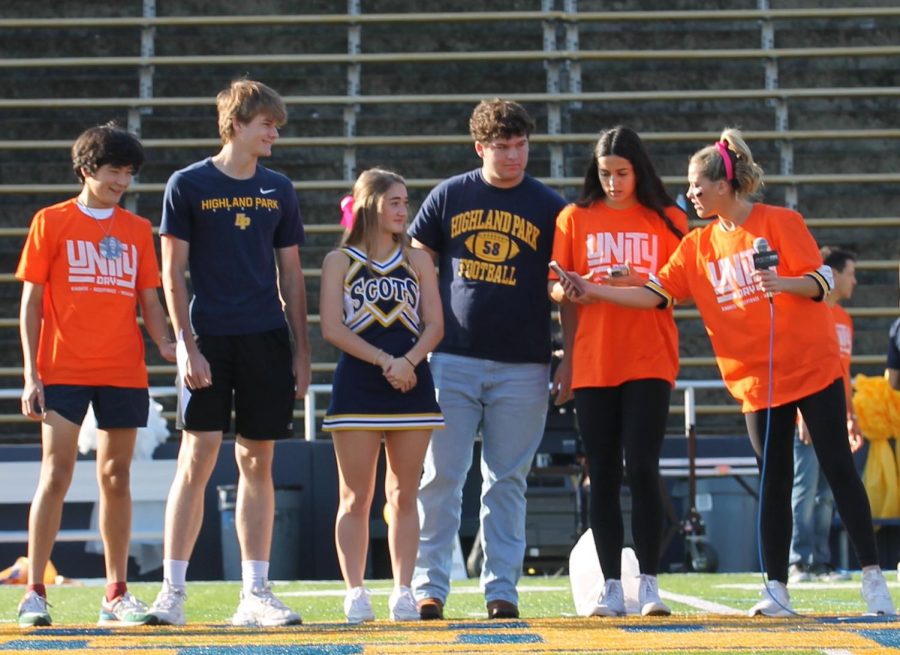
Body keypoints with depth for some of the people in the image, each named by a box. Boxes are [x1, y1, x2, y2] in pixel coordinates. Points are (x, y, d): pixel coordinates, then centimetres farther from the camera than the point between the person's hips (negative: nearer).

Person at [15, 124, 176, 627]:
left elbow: (149, 301, 13)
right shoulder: (51, 223, 3)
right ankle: (35, 593, -4)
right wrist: (31, 373, -6)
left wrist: (167, 344, -7)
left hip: (124, 372, 3)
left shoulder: (138, 230, 12)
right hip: (63, 372, -3)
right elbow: (31, 303, 2)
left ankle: (117, 594, 11)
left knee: (116, 478, 6)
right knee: (56, 475, -9)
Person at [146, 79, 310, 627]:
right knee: (198, 459, -8)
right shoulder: (189, 185, -1)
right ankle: (173, 591, -2)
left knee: (258, 464, 5)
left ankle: (256, 593, 9)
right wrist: (188, 347, -10)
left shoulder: (279, 190, 11)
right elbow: (173, 274, -2)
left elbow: (291, 275, 14)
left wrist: (302, 351, 9)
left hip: (267, 341, 4)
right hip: (210, 340, -4)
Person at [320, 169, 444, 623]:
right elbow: (332, 328, -5)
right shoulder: (340, 261, 5)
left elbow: (434, 325, 5)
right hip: (357, 386, -2)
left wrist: (408, 361, -13)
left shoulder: (417, 261, 12)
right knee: (356, 497, -2)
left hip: (412, 385, 2)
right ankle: (355, 593, -2)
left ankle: (403, 592, 4)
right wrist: (384, 361, -14)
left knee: (403, 496, 3)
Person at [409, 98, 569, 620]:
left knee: (507, 482, 3)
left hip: (524, 367, 0)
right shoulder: (449, 197, 8)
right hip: (453, 360, 0)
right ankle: (430, 586, 1)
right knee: (440, 477, -3)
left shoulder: (550, 207, 6)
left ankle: (502, 590, 7)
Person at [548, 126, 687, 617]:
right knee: (602, 476, 2)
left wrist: (639, 282, -16)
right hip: (592, 363, 2)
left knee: (642, 469, -10)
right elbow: (553, 288, 5)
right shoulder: (575, 218, 9)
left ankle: (649, 583, -2)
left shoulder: (667, 220, 7)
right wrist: (566, 290, -17)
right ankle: (611, 588, 7)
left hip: (649, 360, -1)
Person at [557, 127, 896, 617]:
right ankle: (776, 590, 6)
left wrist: (783, 283, -28)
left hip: (813, 368, -4)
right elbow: (657, 293, 4)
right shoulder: (698, 245, 8)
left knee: (838, 467, -3)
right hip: (757, 379, 4)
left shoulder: (780, 223, -5)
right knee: (773, 480, 3)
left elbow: (822, 281, -9)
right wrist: (595, 292, -3)